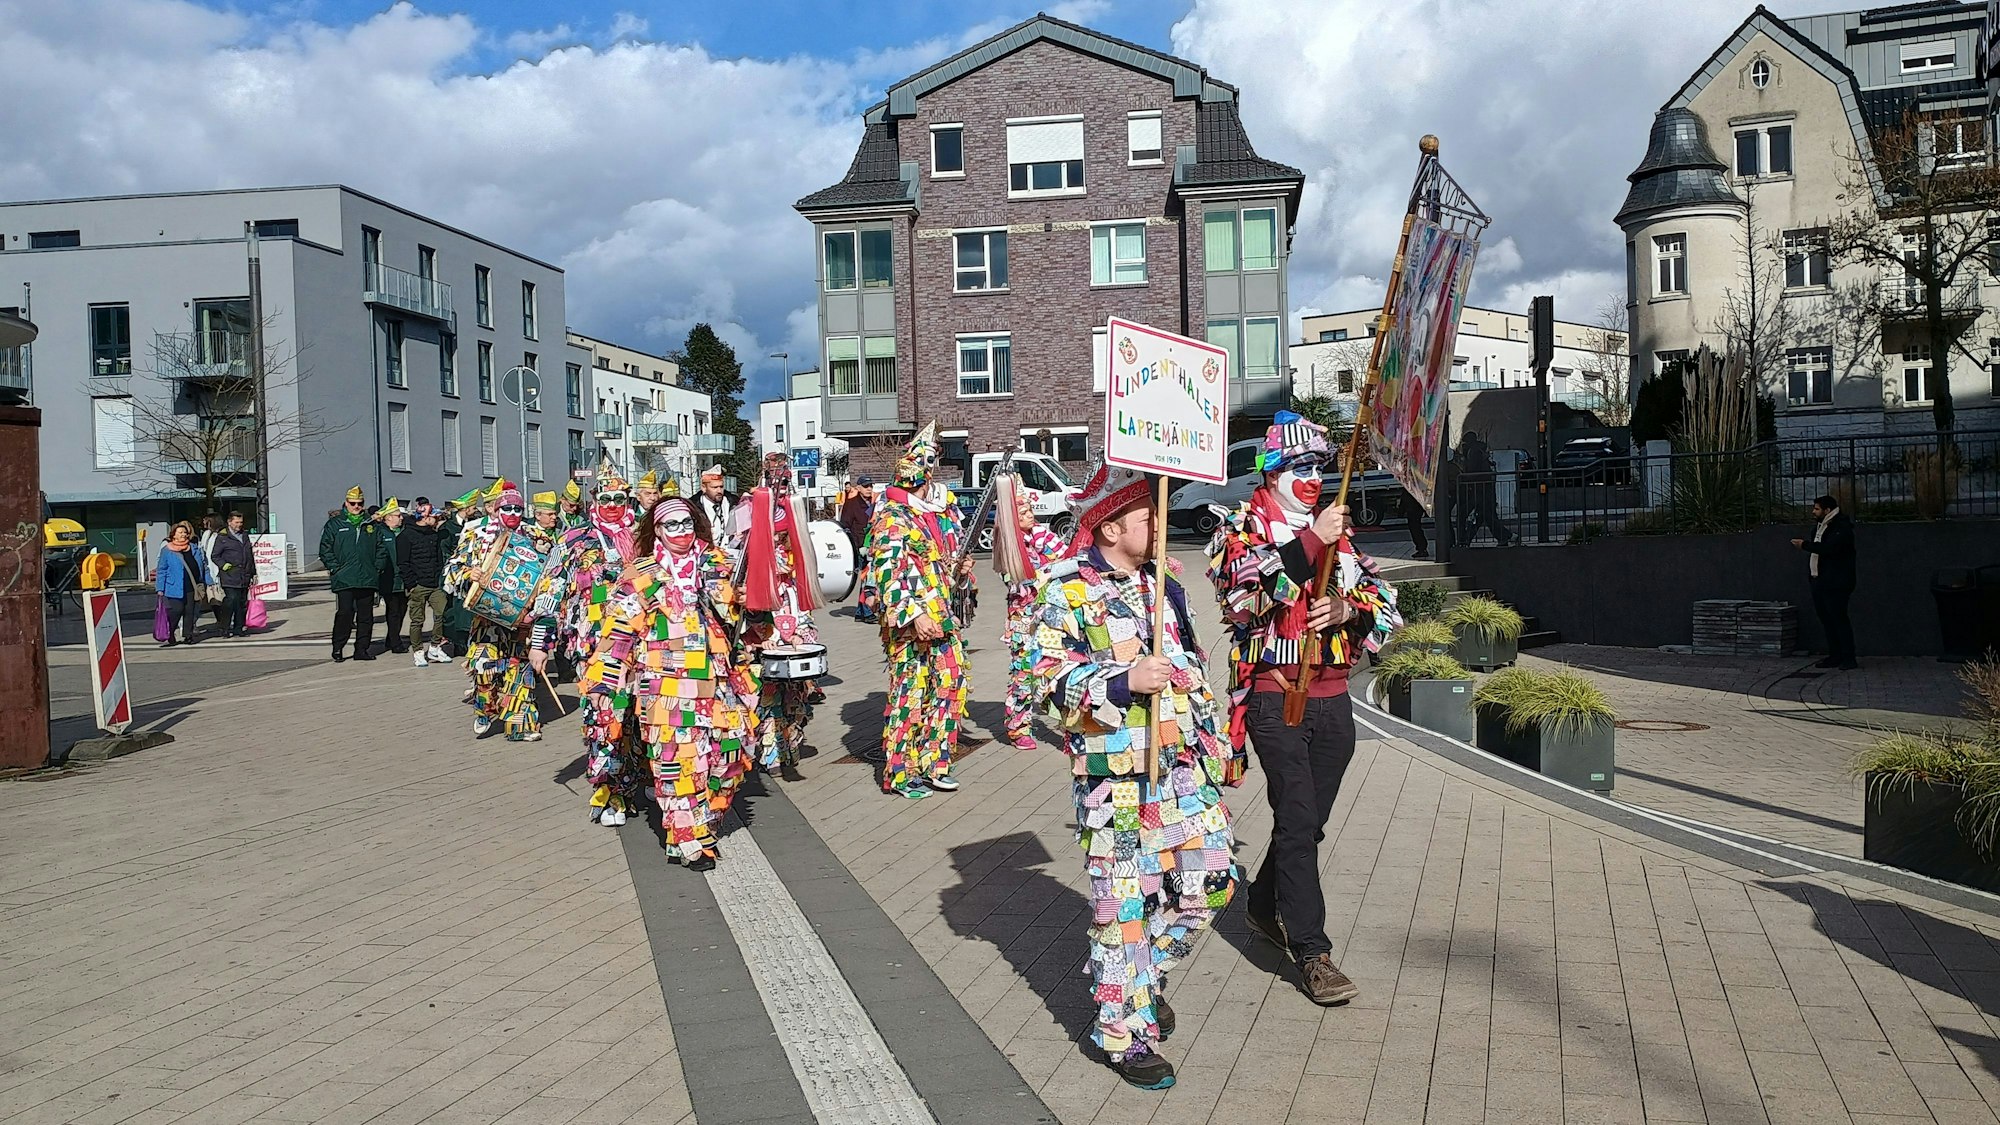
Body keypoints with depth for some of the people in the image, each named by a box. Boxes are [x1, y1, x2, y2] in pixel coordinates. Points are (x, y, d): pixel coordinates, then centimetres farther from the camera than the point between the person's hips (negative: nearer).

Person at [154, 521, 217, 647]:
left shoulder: (195, 548, 12)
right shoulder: (166, 550, 1)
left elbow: (204, 565, 17)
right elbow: (161, 571, 1)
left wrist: (208, 582, 13)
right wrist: (160, 589, -4)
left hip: (193, 588, 4)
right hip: (176, 588, -4)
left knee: (190, 612, 5)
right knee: (175, 611, -7)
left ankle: (188, 635, 13)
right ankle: (168, 636, 5)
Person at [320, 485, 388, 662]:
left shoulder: (372, 525, 12)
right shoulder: (334, 524, 4)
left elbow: (380, 548, 16)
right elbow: (325, 549, 2)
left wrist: (377, 568, 4)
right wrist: (335, 569, -6)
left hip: (368, 579, 3)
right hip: (344, 579, -3)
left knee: (366, 615, 5)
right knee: (344, 613, -7)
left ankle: (362, 649, 12)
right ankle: (337, 648, 4)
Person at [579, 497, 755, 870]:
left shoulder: (713, 564, 13)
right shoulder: (642, 576, 1)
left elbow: (733, 617, 15)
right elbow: (616, 632, -2)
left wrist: (716, 580, 2)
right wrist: (603, 682, -5)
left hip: (715, 683, 4)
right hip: (666, 688, -4)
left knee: (730, 752, 4)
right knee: (677, 762, -4)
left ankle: (703, 822, 25)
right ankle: (691, 842, 8)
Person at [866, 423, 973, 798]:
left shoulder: (945, 511, 13)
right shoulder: (892, 517, -10)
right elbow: (887, 573, -18)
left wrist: (963, 569, 4)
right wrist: (915, 615, -25)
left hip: (944, 619, 8)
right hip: (909, 624, -8)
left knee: (950, 686, 10)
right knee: (909, 693, -4)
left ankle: (933, 764, 23)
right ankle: (900, 773, 7)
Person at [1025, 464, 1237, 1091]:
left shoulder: (1163, 583, 13)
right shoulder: (1066, 590, -8)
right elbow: (1051, 679, -14)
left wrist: (1212, 743, 21)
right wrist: (1123, 681, -27)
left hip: (1182, 767, 7)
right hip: (1113, 775, -7)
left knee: (1208, 884, 9)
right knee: (1125, 902, 0)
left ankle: (1146, 972, 34)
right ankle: (1126, 1033, 16)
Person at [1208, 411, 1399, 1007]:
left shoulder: (1336, 531, 15)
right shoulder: (1243, 527, -2)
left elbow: (1382, 597, 12)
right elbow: (1244, 588, -22)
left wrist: (1347, 609, -10)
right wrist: (1309, 543, -28)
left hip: (1332, 696, 6)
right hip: (1274, 695, -6)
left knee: (1309, 819, 13)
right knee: (1297, 820, -9)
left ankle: (1266, 906, 35)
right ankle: (1312, 951, -4)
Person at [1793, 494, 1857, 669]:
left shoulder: (1842, 527, -13)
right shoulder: (1819, 526, 18)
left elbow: (1829, 548, -26)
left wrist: (1805, 545, -19)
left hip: (1835, 583, -10)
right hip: (1819, 581, 10)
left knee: (1839, 618, -9)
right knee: (1826, 619, 10)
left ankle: (1849, 658, -6)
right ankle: (1835, 656, 16)